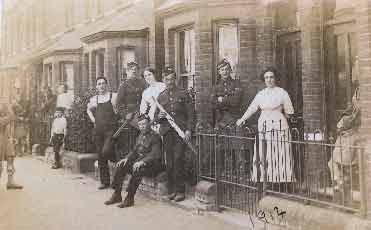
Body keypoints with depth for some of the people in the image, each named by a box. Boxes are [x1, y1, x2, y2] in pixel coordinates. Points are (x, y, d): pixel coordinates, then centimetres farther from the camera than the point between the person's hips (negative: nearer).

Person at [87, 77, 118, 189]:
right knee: (101, 157, 7)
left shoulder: (114, 96, -1)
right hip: (98, 130, 5)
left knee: (106, 152, -23)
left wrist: (115, 107, -15)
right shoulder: (94, 99, 11)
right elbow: (88, 110, 29)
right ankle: (105, 182, 18)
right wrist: (93, 119, 15)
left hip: (110, 128, -4)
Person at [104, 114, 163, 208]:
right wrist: (127, 158, -1)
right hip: (138, 161, 8)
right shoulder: (140, 136, 16)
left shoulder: (155, 137, -9)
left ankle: (130, 198, -26)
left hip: (151, 163, -8)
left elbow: (155, 154, -21)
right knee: (121, 165, -10)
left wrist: (143, 161, -32)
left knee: (137, 169, -35)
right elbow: (134, 151, 18)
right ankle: (117, 195, -6)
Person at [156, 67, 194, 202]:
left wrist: (188, 129, -8)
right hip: (167, 132, 3)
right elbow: (157, 116, 20)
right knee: (169, 162, 2)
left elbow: (190, 113, 2)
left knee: (178, 159, -8)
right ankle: (171, 190, 12)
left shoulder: (183, 94, 6)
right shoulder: (161, 96, 16)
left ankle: (180, 191, 0)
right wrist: (159, 117, -3)